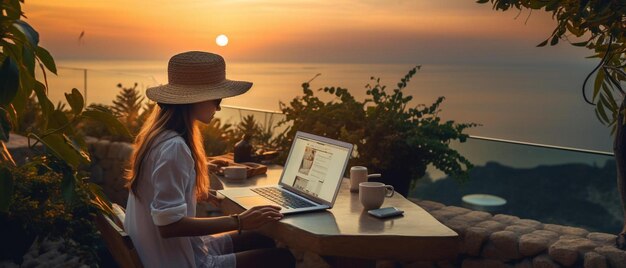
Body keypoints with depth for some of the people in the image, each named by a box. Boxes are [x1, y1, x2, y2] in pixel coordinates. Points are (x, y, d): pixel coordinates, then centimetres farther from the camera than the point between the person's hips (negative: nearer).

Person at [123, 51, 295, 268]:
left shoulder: (160, 134, 5)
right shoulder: (173, 148, -26)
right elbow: (169, 224, -29)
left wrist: (202, 195, 13)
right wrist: (238, 221, -27)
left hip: (175, 247, 10)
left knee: (262, 241, 17)